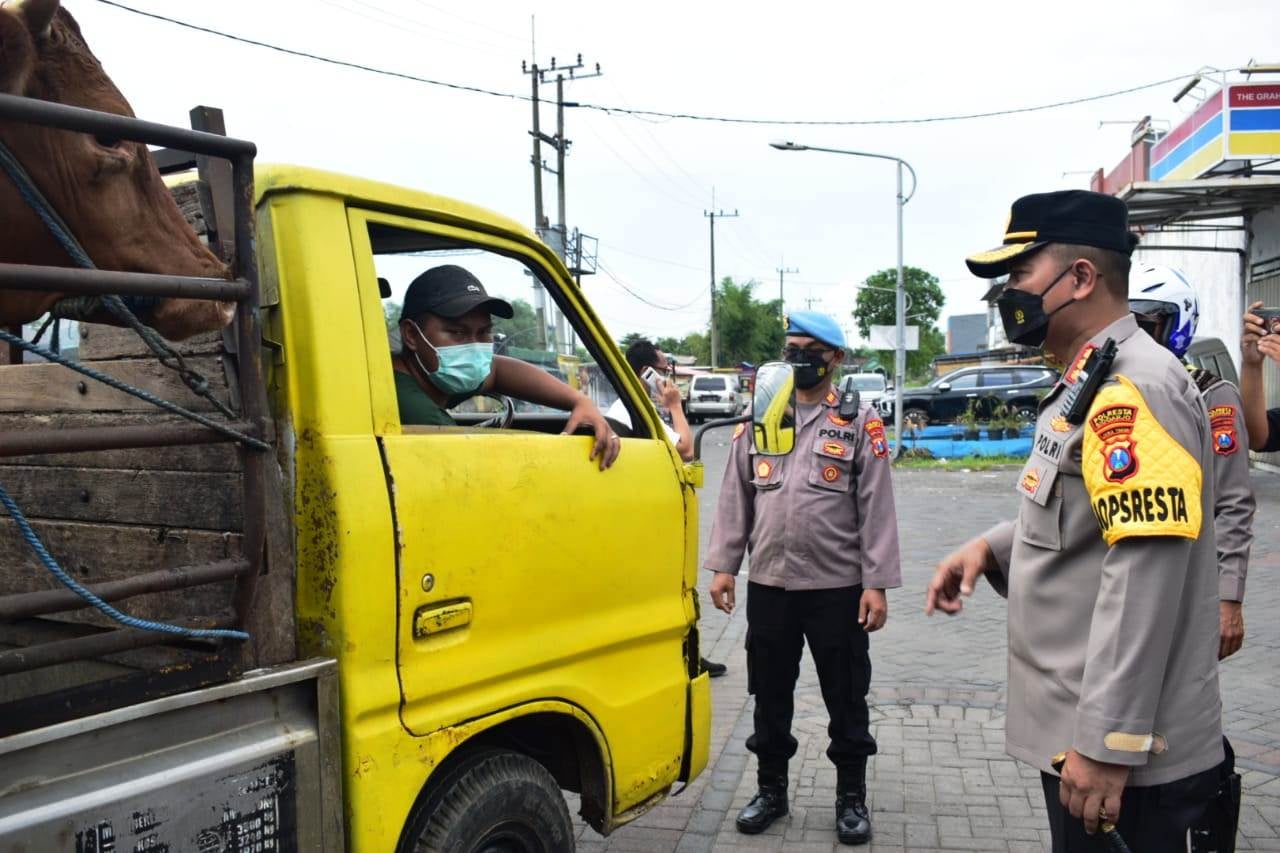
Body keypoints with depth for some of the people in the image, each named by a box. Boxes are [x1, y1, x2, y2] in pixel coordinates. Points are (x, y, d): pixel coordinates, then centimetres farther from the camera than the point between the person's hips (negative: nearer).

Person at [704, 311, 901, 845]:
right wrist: (723, 566, 2)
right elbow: (735, 498, 7)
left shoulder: (859, 423, -2)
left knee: (846, 698, 10)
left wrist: (876, 584, -9)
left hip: (838, 587, -3)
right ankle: (771, 789, 32)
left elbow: (877, 508, -5)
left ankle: (851, 798, 28)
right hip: (768, 585, 3)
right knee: (770, 695, 15)